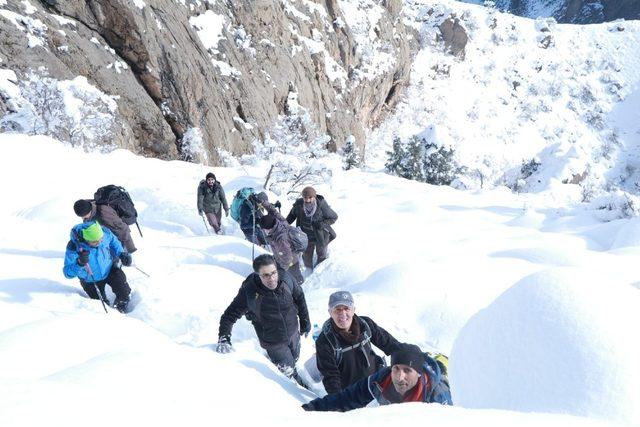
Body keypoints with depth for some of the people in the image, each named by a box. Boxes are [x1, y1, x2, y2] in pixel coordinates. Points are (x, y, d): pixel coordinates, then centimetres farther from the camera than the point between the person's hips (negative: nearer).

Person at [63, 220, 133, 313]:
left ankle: (122, 303, 20)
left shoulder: (104, 233, -25)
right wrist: (79, 263, -47)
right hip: (91, 282, -2)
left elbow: (113, 241, 1)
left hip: (110, 270, 2)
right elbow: (68, 273, -29)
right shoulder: (74, 248, -34)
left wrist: (122, 253, -11)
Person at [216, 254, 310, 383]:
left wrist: (305, 322, 7)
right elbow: (230, 315, -19)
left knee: (294, 360, 26)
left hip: (293, 332, 3)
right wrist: (224, 338, -33)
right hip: (273, 342, -3)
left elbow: (299, 298, -3)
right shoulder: (249, 292, -31)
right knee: (288, 372, 8)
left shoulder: (285, 278, -23)